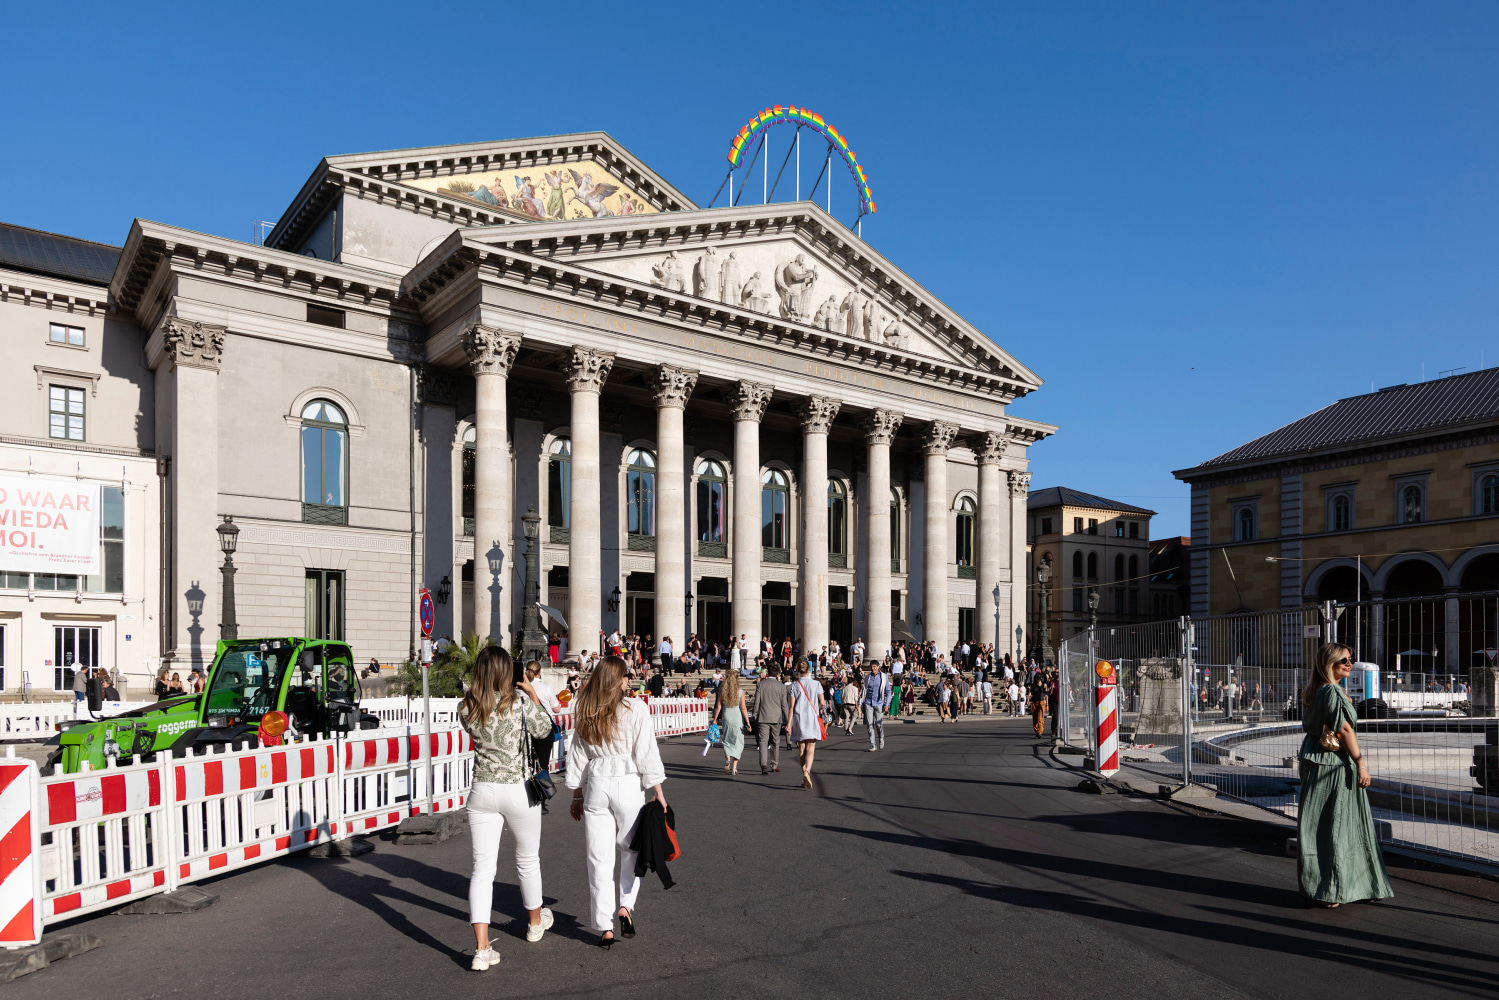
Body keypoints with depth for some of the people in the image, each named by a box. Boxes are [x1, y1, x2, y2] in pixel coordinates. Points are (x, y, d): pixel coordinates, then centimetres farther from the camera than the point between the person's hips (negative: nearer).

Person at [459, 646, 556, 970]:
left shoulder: (466, 709, -5)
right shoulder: (520, 704, -15)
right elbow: (544, 731, 1)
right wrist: (533, 695, 7)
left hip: (482, 791, 2)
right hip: (518, 790, -2)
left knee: (482, 867, 4)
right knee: (527, 858, 19)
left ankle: (481, 948, -3)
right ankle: (535, 920, 41)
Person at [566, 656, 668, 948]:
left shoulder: (584, 714, 5)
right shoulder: (635, 709, -7)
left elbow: (577, 756, 10)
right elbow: (646, 754, -7)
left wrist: (577, 796, 18)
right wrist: (658, 792, -1)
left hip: (595, 786, 3)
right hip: (628, 784, -3)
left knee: (600, 858, 8)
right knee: (631, 850, 18)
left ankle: (604, 927, 11)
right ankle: (626, 906, 6)